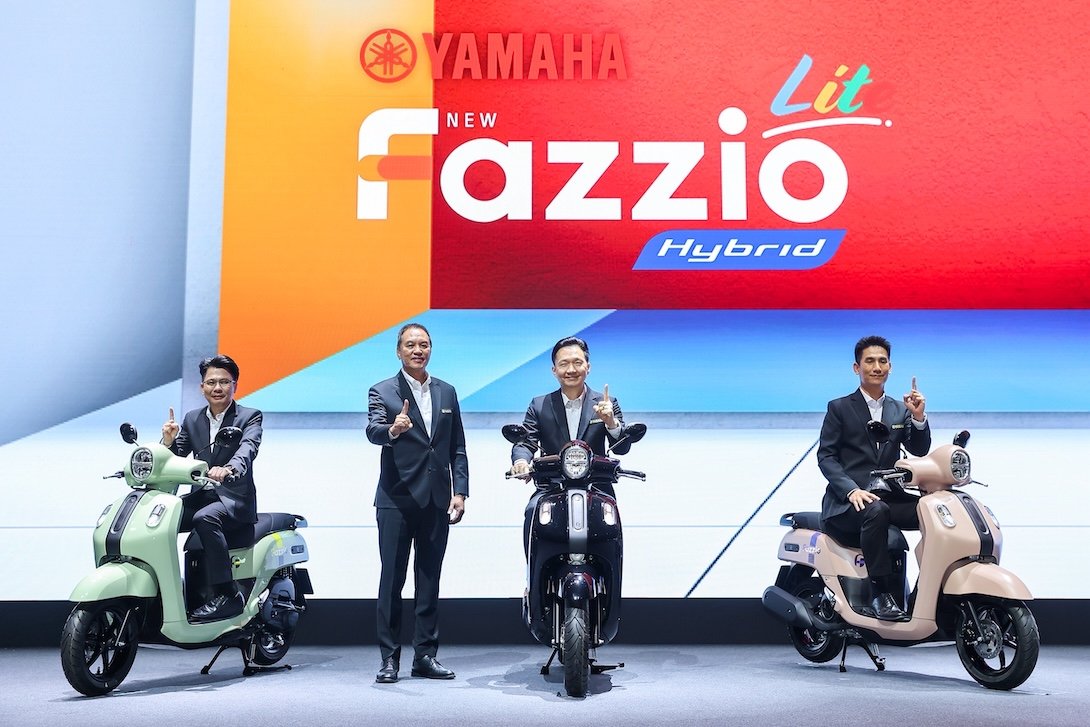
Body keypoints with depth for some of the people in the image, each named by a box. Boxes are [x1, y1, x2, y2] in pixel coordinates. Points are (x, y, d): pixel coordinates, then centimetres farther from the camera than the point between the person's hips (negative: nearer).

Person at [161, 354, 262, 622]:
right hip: (200, 496, 6)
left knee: (204, 518, -35)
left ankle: (228, 595, -32)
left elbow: (247, 449, -23)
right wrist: (169, 441, -13)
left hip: (234, 499, -5)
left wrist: (228, 469, -45)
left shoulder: (250, 417, -2)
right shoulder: (192, 419, 14)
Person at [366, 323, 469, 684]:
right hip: (396, 500, -3)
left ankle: (425, 655, 15)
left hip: (437, 501, 4)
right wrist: (392, 429, -40)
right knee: (391, 579, -1)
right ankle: (389, 657, 7)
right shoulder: (382, 392, 2)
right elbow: (372, 431, -17)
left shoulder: (447, 392, 13)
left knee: (430, 580, 8)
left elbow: (457, 448, 12)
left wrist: (460, 491, 2)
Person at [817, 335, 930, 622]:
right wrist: (852, 490, -20)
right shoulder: (839, 408, 4)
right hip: (847, 502, -5)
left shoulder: (899, 409, 17)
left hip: (889, 497, 5)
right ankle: (881, 593, -31)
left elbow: (920, 451, 7)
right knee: (876, 512, -37)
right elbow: (825, 456, -4)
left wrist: (918, 417, -11)